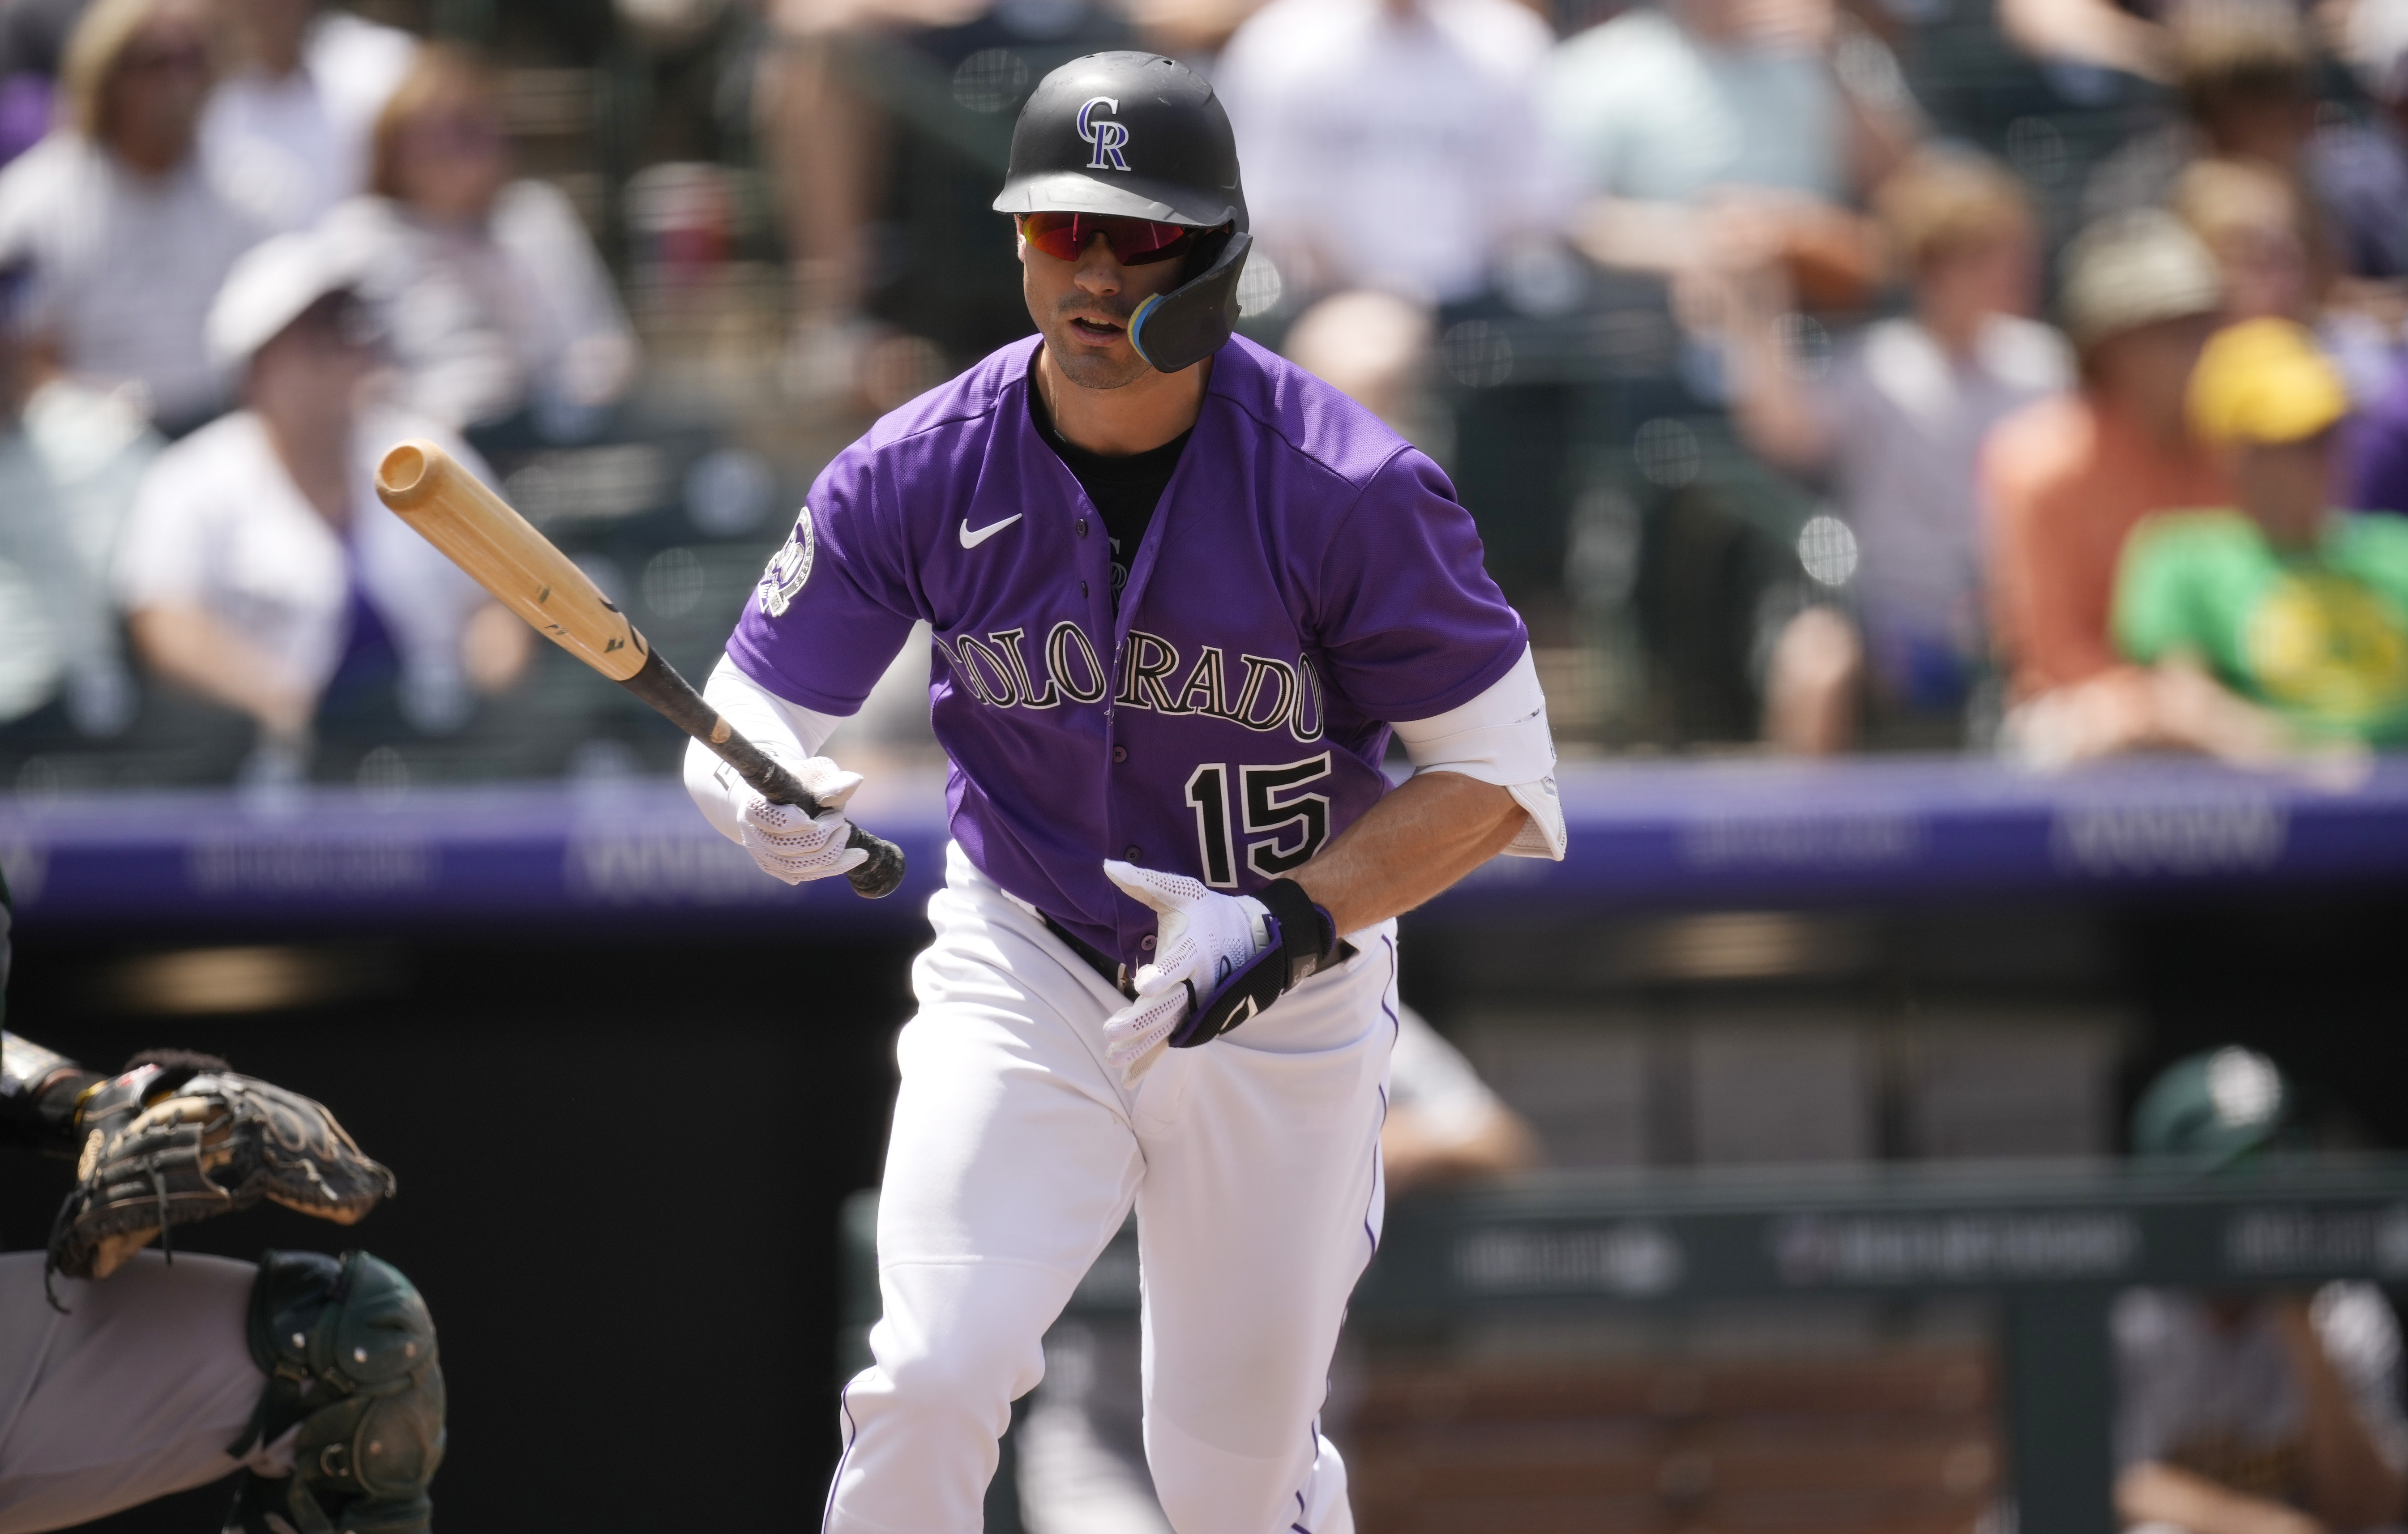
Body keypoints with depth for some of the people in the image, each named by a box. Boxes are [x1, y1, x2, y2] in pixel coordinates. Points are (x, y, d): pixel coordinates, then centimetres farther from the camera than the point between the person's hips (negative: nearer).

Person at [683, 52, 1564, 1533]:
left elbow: (1498, 780, -14)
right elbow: (753, 722, -8)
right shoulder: (921, 472, -12)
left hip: (1287, 1010, -1)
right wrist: (769, 803, -33)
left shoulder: (1350, 490, -20)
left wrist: (1288, 925, -27)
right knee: (930, 1384, -19)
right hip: (1023, 967, 1)